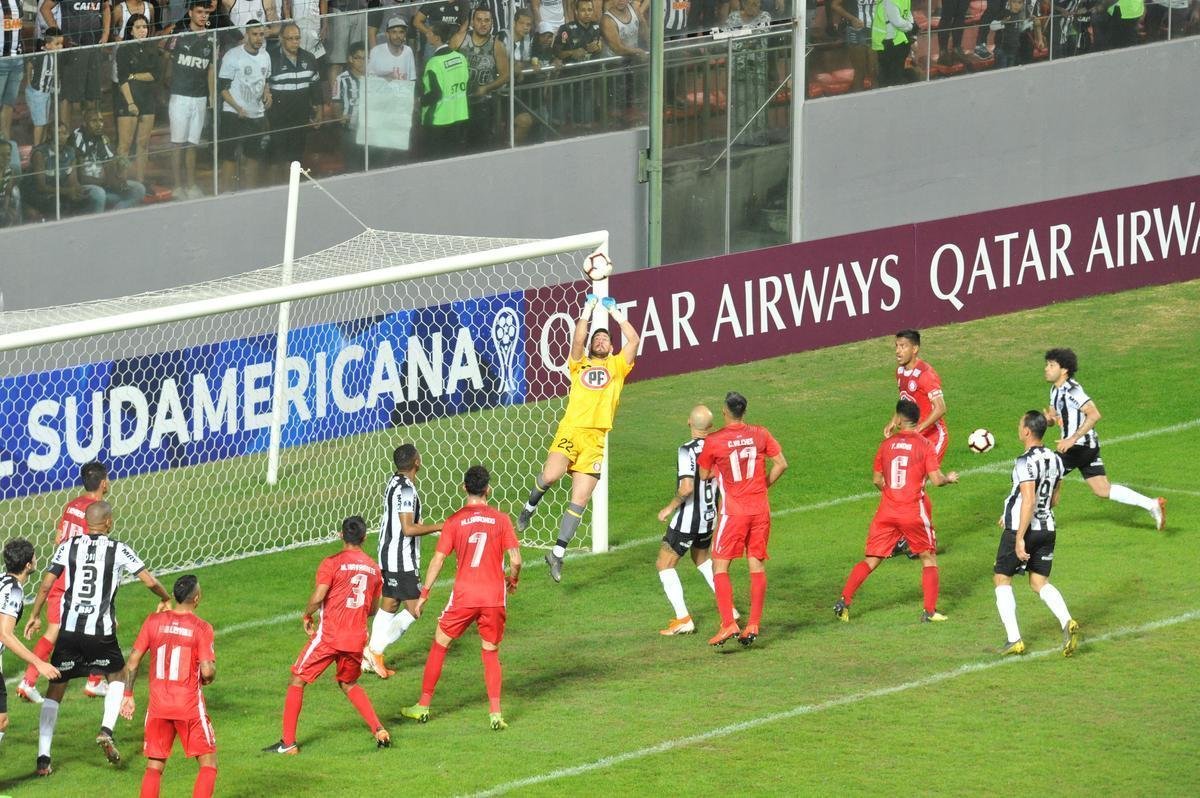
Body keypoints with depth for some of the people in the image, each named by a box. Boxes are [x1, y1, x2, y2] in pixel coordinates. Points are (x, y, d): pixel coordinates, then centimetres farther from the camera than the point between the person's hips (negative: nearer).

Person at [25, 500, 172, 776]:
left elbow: (46, 584, -1)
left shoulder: (69, 546, 1)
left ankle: (43, 757, 4)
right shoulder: (118, 550, -3)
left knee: (55, 690, 11)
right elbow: (150, 581, -3)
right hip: (101, 632, -1)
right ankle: (106, 730, 4)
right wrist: (165, 599, 19)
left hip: (69, 629, 1)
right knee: (117, 678, 25)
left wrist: (35, 616, 13)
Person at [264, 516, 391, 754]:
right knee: (349, 684, 27)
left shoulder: (333, 563, -10)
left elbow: (317, 598, -18)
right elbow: (373, 609, 16)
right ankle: (379, 730, 14)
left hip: (329, 636, -5)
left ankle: (288, 743, 4)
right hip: (357, 639, 5)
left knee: (297, 681, 7)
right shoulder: (373, 568, 7)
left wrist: (307, 616, 1)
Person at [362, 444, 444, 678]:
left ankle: (373, 657, 18)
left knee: (388, 606, 16)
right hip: (402, 560, -10)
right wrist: (439, 527, -16)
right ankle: (376, 650, -9)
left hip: (387, 555, 10)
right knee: (414, 609, -5)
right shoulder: (406, 490, -20)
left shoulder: (394, 482, 9)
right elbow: (408, 529, -24)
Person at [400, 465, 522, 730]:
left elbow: (437, 560, -4)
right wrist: (512, 580, 16)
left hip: (464, 596, -1)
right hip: (494, 596, 1)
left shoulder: (455, 521, -4)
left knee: (439, 645, 15)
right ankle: (495, 712, 2)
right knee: (491, 653, 14)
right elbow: (515, 560, -5)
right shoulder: (501, 519, -2)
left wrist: (424, 594, 4)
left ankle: (423, 706, 18)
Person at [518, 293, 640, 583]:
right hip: (571, 430, -1)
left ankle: (558, 553, 4)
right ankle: (530, 507, 5)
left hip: (596, 439, 1)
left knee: (579, 500, -3)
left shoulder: (617, 366, 20)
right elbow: (577, 340, -1)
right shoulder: (580, 364, 18)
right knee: (551, 475, -27)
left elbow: (634, 340, 8)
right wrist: (587, 313, 3)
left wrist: (616, 315, 14)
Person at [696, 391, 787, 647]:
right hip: (760, 509, 4)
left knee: (720, 566, 1)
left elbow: (704, 475, 3)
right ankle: (754, 625, 7)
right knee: (757, 566, 9)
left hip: (733, 511, -4)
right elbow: (781, 464, -1)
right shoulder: (760, 434, 0)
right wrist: (764, 484, 12)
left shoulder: (714, 441, -8)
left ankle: (729, 624, -12)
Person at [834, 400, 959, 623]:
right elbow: (936, 479, -9)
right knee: (929, 558, 13)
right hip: (914, 512, -3)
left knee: (871, 560, 8)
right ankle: (930, 611, 5)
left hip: (887, 511, 3)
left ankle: (844, 601, -3)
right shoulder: (924, 445, -5)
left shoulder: (887, 444, 6)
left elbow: (877, 480, 12)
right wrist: (949, 479, 12)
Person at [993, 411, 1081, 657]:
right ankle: (1067, 622, -12)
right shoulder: (1055, 459, 7)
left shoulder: (1026, 462, -19)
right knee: (1039, 582, 14)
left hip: (1021, 529, -7)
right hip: (1047, 528, 7)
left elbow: (1029, 501, -25)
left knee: (1002, 578, 9)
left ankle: (1013, 639, 4)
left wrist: (1020, 538, -23)